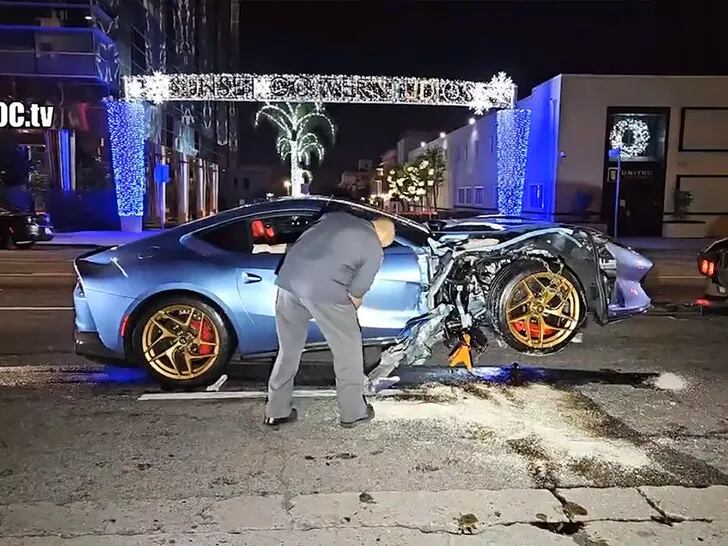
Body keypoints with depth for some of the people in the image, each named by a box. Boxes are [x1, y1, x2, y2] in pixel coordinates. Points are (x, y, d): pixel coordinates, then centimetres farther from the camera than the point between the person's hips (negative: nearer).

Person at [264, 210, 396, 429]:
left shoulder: (336, 216, 21)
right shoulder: (374, 250, 7)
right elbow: (356, 293, 6)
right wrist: (351, 311, 27)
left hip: (288, 279, 6)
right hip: (324, 290, -6)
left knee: (288, 349, 20)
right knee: (348, 349, 15)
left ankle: (276, 412, 29)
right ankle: (353, 413, 25)